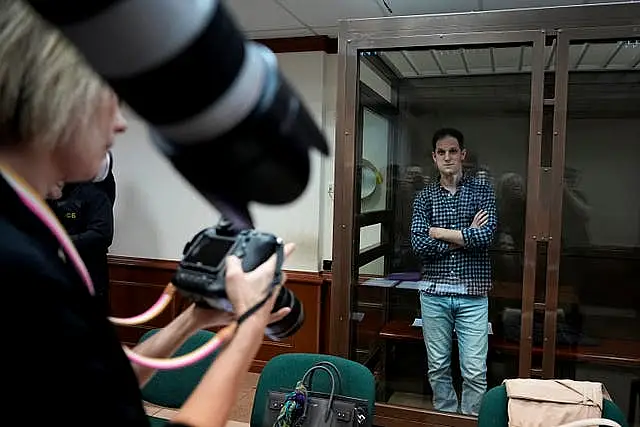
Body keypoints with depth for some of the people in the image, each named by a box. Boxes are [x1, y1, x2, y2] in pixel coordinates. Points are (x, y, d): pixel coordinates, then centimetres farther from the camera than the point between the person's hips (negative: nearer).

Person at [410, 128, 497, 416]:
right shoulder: (424, 197, 7)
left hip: (473, 294, -1)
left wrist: (440, 233, -7)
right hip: (434, 292, 2)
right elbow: (418, 244, -7)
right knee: (438, 367, 11)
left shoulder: (482, 189, 4)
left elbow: (486, 235, -12)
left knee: (475, 371, 1)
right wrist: (465, 236, -9)